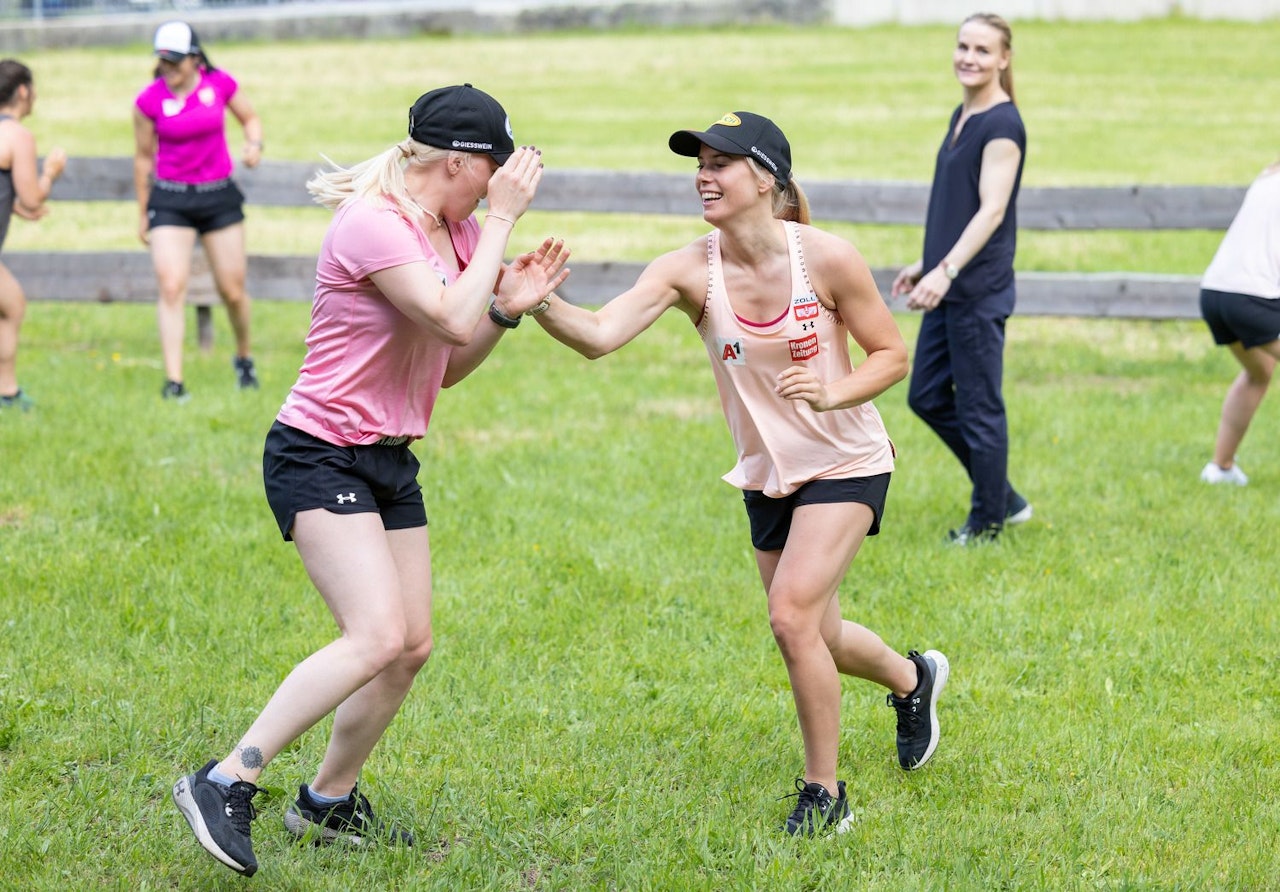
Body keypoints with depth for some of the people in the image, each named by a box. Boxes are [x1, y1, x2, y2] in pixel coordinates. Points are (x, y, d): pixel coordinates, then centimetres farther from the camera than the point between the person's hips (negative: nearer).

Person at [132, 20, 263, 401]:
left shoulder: (220, 83, -4)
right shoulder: (149, 101, -7)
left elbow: (250, 118, 13)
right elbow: (143, 158, 5)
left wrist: (254, 144, -9)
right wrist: (143, 213, 10)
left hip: (220, 197, 1)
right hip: (170, 201, -1)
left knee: (232, 291, 6)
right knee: (171, 286, -14)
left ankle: (243, 358, 33)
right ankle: (173, 381, -14)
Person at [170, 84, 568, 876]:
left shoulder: (456, 232, 10)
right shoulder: (373, 224, -18)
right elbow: (451, 323, -26)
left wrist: (509, 307, -1)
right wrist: (501, 222, -19)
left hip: (391, 462, 9)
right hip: (320, 455, -9)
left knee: (412, 645, 9)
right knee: (376, 637, -23)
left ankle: (329, 802, 26)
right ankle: (226, 784, -17)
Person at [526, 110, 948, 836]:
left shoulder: (827, 259, -20)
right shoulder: (691, 271, -14)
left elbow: (892, 355, -8)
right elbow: (600, 335, -27)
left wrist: (831, 394, -27)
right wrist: (540, 304, -46)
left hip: (845, 463, -5)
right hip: (767, 472, 5)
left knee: (792, 616, -20)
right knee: (816, 637, 17)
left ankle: (824, 793, -1)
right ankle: (913, 678, 51)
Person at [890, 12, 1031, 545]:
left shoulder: (1002, 125, -14)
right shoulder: (962, 117, 13)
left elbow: (992, 209, -23)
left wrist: (947, 270, -32)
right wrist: (926, 264, 25)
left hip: (979, 290, -10)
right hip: (948, 287, 10)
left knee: (978, 406, 0)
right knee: (926, 396, 14)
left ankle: (988, 522, 14)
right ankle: (1004, 498, 25)